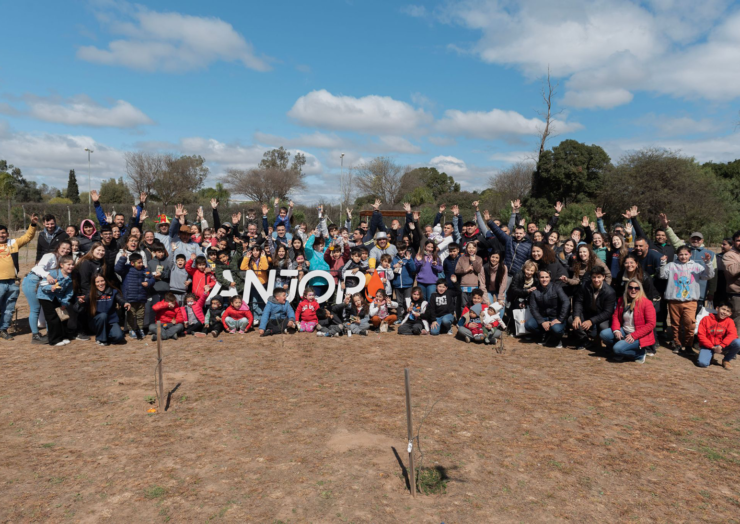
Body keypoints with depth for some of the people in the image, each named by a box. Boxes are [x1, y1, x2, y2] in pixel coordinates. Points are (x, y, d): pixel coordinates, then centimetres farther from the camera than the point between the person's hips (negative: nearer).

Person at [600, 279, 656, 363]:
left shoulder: (646, 303, -13)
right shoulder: (621, 300, 5)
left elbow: (651, 324, -15)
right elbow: (615, 316, 8)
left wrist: (633, 335, -22)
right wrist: (616, 330, -12)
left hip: (639, 336, -6)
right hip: (624, 331, 6)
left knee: (618, 348, -27)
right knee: (603, 334, -16)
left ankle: (640, 354, 1)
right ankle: (620, 352, 6)